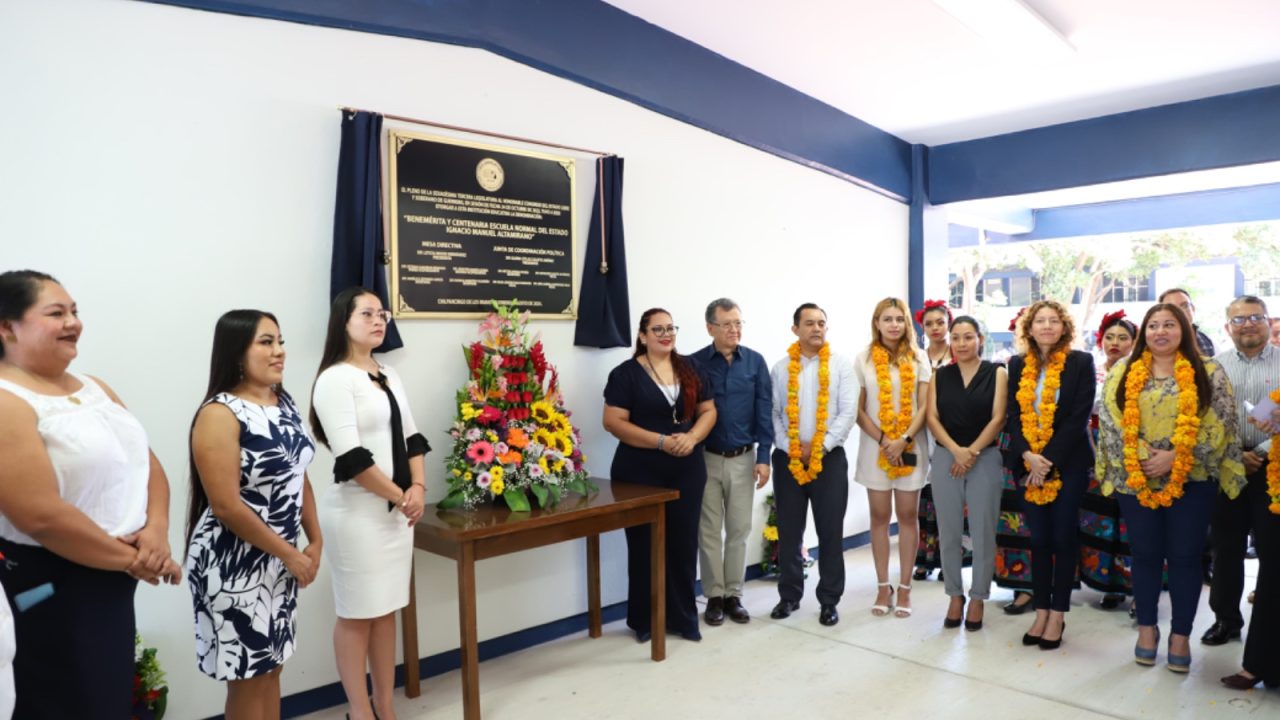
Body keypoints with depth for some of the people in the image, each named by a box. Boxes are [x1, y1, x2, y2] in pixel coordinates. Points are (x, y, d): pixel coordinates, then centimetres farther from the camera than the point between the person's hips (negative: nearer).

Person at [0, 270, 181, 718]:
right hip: (56, 583, -8)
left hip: (113, 574, 8)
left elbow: (146, 460, 8)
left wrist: (157, 530, -10)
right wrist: (132, 561, -15)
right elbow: (41, 515, -24)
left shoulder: (95, 388, 10)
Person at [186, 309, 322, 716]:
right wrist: (290, 554, -15)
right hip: (235, 564, -7)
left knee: (272, 668, 18)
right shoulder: (219, 414, -18)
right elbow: (227, 507, -21)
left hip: (279, 561, 7)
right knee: (247, 677, 8)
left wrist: (314, 541, 6)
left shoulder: (284, 403, 6)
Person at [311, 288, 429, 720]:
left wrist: (417, 488, -4)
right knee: (356, 615, 4)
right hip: (357, 513, -7)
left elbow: (411, 435, 12)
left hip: (397, 511, 7)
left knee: (386, 611, 14)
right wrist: (400, 496, -12)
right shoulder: (335, 378, -11)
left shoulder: (389, 376, 12)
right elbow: (350, 457, -19)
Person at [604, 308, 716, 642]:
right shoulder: (626, 373, -5)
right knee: (644, 543, 5)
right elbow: (613, 421, -11)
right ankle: (645, 619, 19)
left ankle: (683, 617, 22)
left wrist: (692, 437, -11)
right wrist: (661, 441, -19)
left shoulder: (690, 369, 9)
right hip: (640, 471, -4)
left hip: (687, 469, 4)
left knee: (684, 542, 8)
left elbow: (708, 410, 10)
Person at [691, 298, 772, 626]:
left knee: (739, 530, 9)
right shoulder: (694, 363, -5)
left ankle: (734, 595, 21)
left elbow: (764, 411, 0)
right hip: (706, 458, -1)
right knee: (709, 531, 6)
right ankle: (714, 596, 18)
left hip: (743, 459, 1)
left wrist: (763, 457, -5)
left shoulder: (755, 361, 0)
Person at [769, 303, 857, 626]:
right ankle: (789, 595, 22)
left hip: (829, 458, -1)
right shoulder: (781, 368, 6)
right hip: (788, 459, 1)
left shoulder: (840, 365, 2)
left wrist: (821, 447, -13)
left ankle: (829, 600, 16)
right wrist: (790, 448, -10)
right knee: (788, 531, 8)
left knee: (831, 532, 3)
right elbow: (772, 414, 2)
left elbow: (848, 412, -5)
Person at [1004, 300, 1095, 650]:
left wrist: (1049, 460, -15)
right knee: (1039, 539, 8)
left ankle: (1058, 615, 14)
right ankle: (1041, 611, 18)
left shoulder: (1081, 362, -3)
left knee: (1064, 537, 3)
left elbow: (1079, 417, -9)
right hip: (1028, 464, 3)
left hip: (1068, 463, -3)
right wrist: (1027, 455, -12)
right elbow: (1013, 415, 3)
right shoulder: (1018, 365, 7)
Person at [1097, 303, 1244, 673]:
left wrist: (1173, 457, -16)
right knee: (1145, 555, 10)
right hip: (1136, 481, 1)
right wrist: (1143, 458, -14)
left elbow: (1218, 426, -7)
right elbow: (1111, 422, -3)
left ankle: (1181, 634, 19)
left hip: (1191, 482, -1)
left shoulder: (1209, 373, 1)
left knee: (1184, 557, 5)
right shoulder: (1122, 373, 4)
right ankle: (1147, 628, 24)